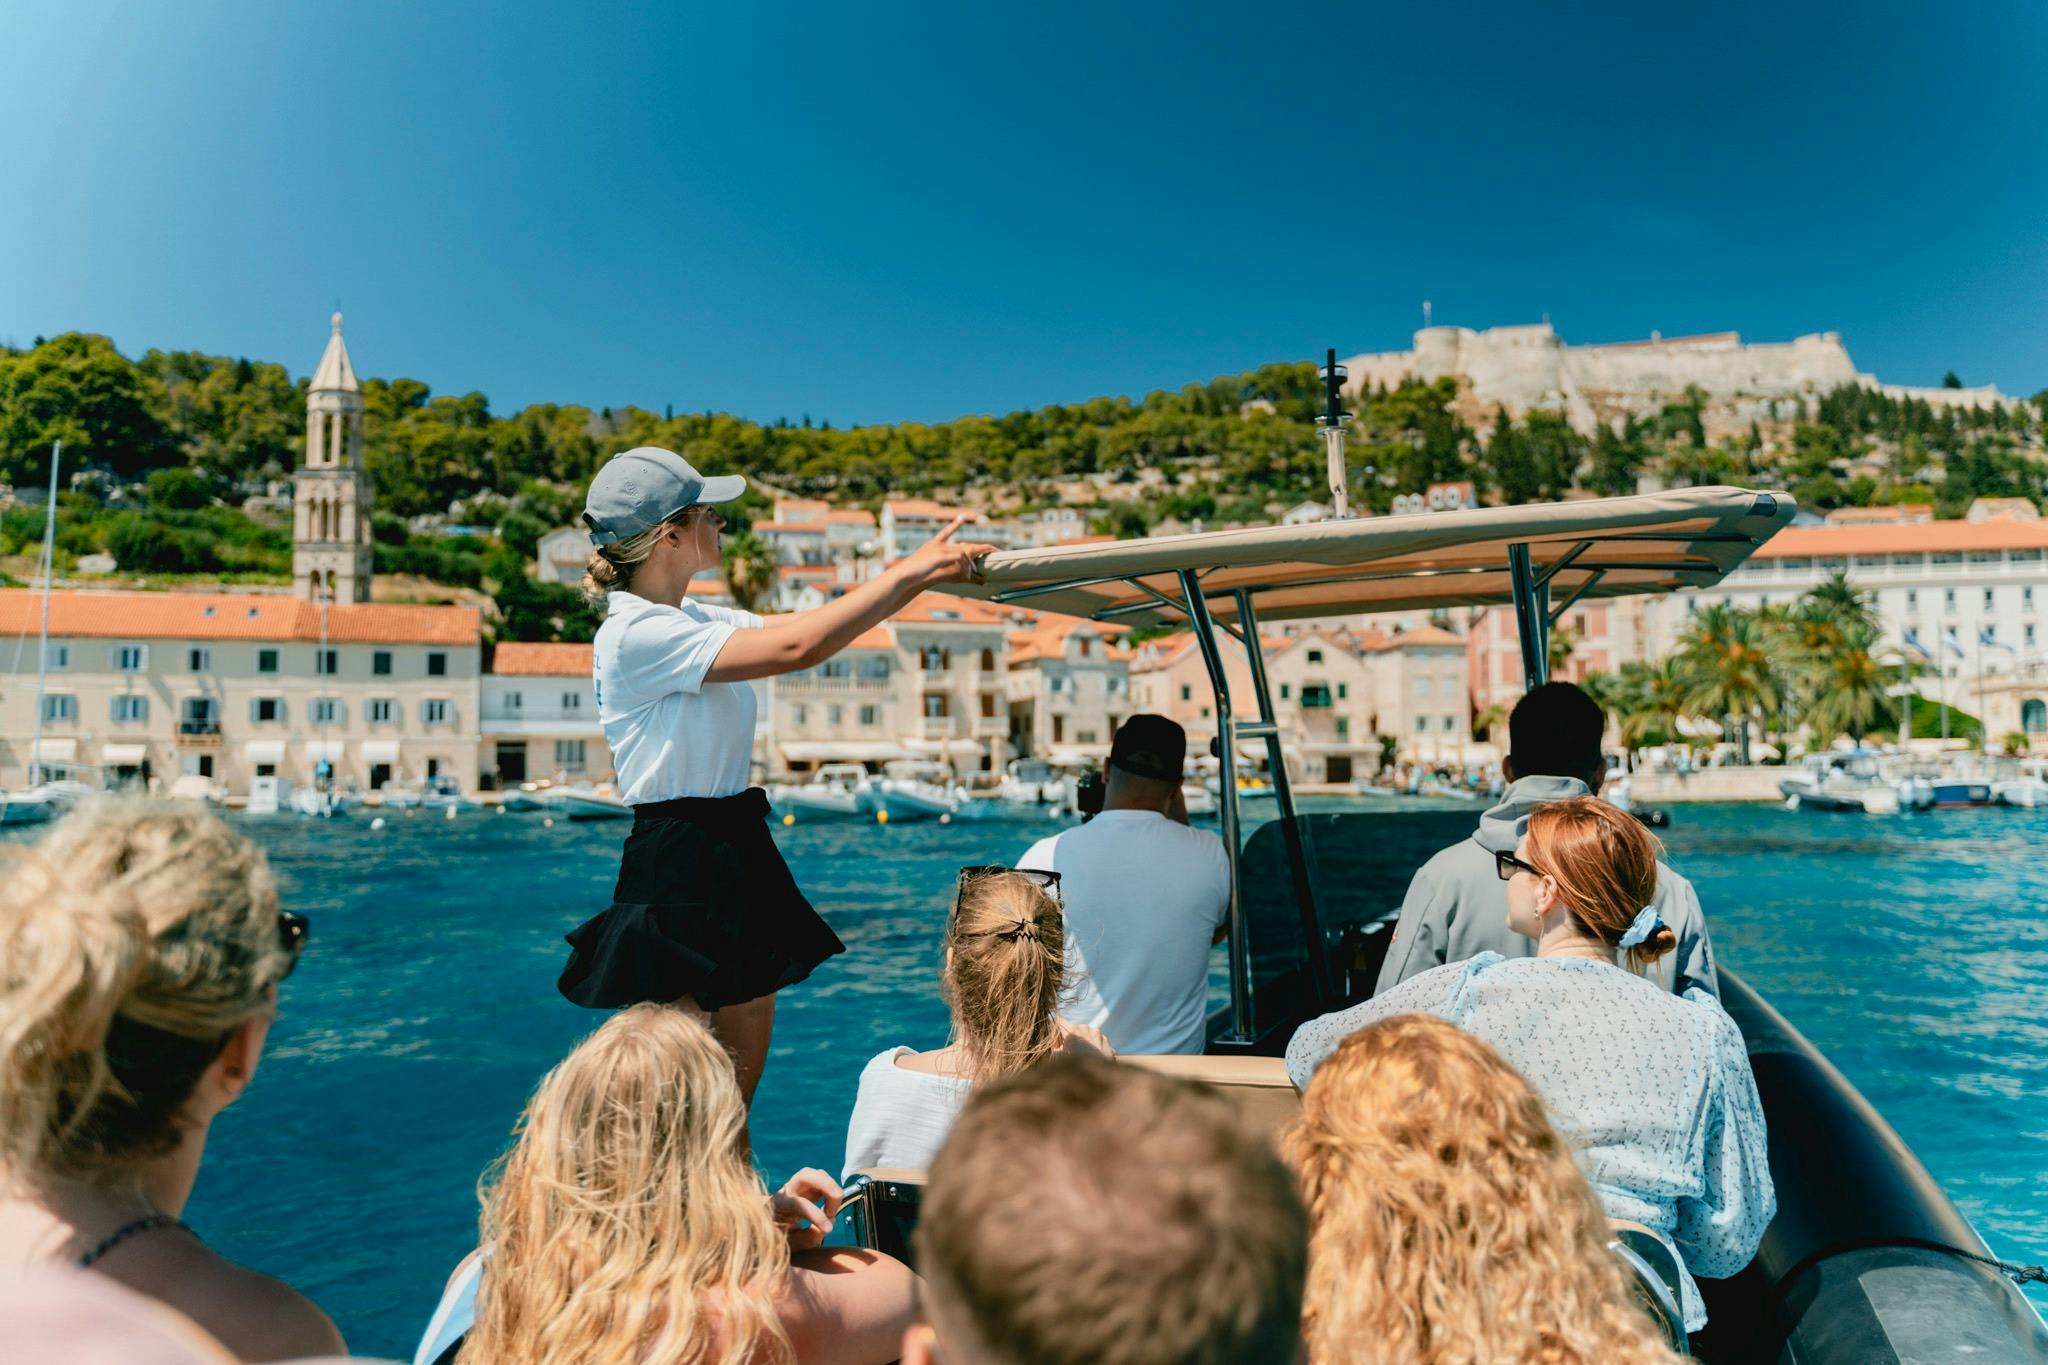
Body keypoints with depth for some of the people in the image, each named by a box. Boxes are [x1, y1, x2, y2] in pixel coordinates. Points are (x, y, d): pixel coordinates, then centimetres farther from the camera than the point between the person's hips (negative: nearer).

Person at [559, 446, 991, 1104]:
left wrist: (920, 577, 3)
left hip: (736, 852, 9)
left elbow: (806, 627, 12)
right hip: (677, 870, -9)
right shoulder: (638, 634, -18)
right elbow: (797, 647, -24)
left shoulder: (694, 618, 11)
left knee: (740, 1078, 15)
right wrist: (909, 570, -17)